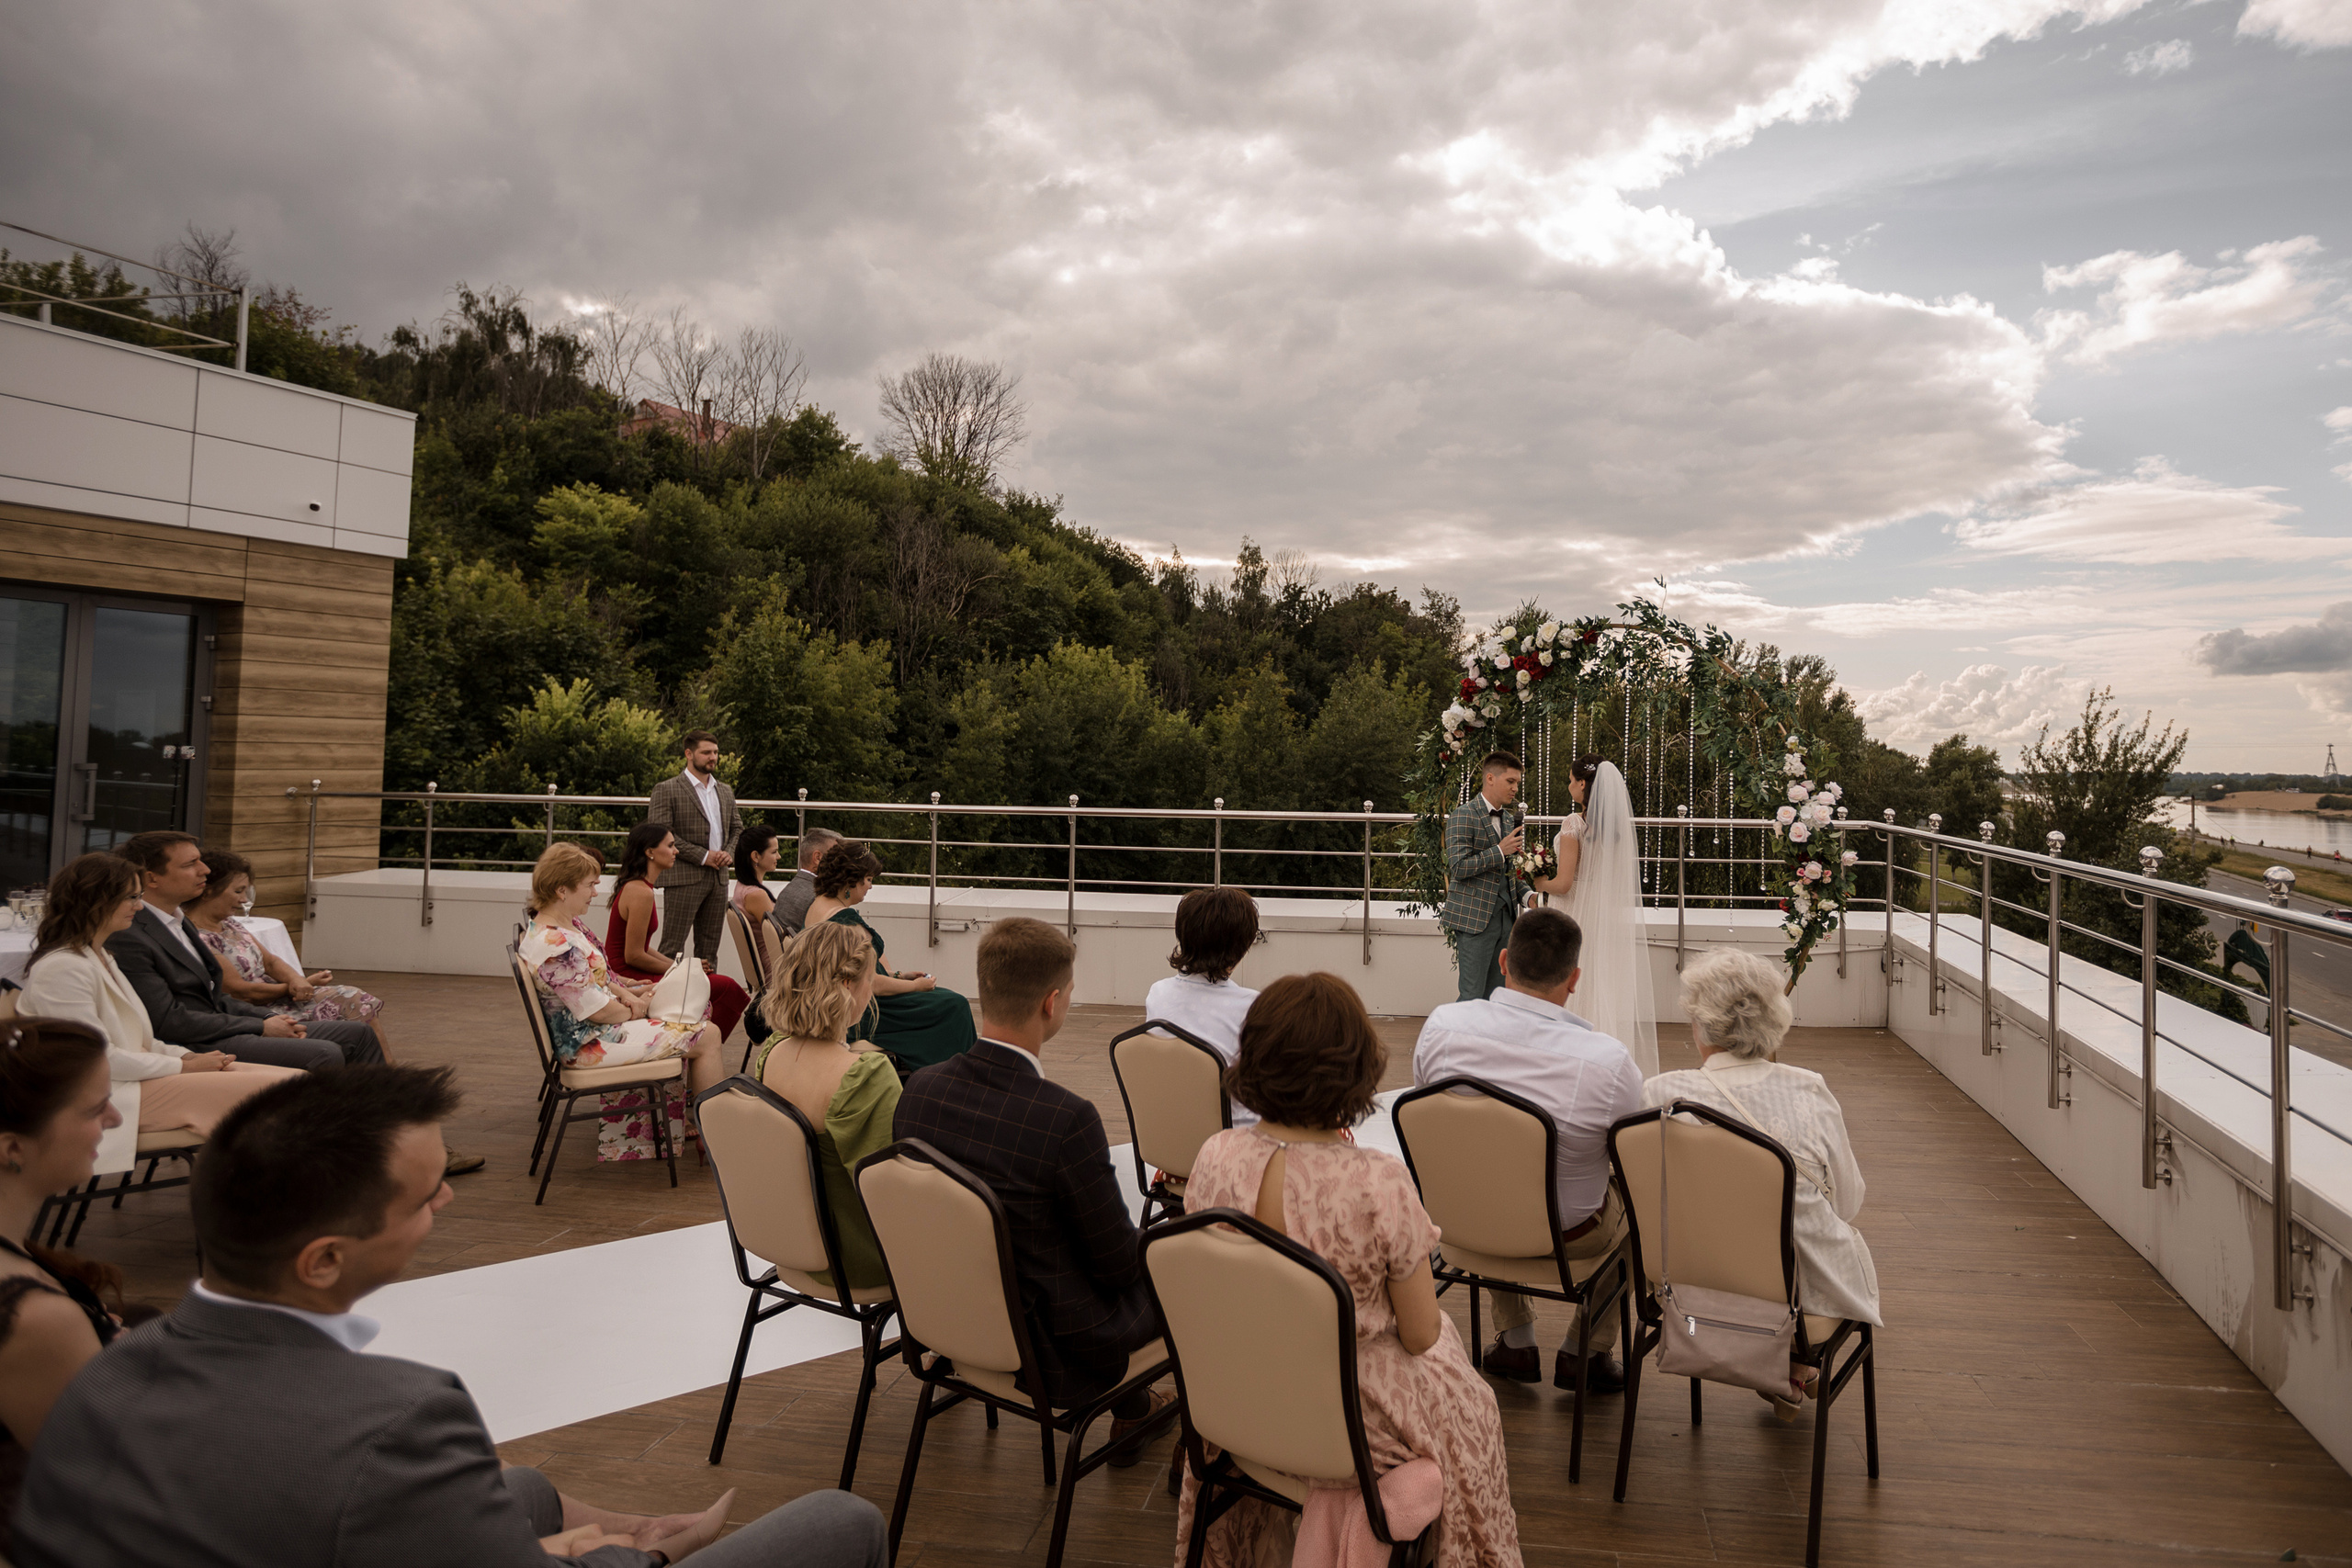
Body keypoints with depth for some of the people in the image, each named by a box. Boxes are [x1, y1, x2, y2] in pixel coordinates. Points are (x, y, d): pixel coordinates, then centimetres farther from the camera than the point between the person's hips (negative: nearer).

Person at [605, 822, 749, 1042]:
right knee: (724, 987, -13)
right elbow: (634, 956, -19)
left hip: (629, 974, 10)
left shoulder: (633, 886, 15)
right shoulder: (641, 892, -18)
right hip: (629, 979, -10)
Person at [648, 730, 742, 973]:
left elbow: (737, 827, 22)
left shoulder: (725, 792, 18)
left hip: (719, 878, 6)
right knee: (673, 944, -6)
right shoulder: (666, 790, -2)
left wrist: (729, 853, -1)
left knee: (710, 944, 10)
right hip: (684, 878, -6)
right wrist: (702, 856, -15)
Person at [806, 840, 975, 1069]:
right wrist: (916, 985, -10)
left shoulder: (816, 905, 6)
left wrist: (898, 976, 14)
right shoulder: (846, 919, -26)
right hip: (861, 1015, -11)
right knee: (954, 1006, -2)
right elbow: (871, 983, -26)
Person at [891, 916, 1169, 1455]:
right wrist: (1151, 1246, 6)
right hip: (1049, 1352, -6)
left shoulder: (919, 1088, -11)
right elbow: (1118, 1263, -18)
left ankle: (1129, 1402, 44)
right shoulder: (1067, 1118, -30)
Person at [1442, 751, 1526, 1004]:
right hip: (1475, 917, -8)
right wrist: (1500, 850, -19)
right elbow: (1458, 868, -17)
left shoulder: (1509, 818, 16)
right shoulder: (1463, 816, -9)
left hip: (1505, 915, 8)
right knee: (1472, 995, -6)